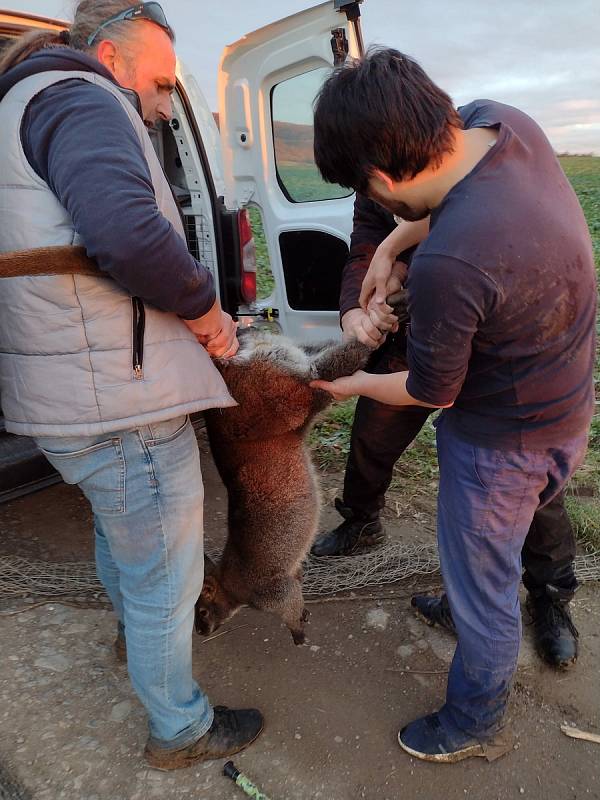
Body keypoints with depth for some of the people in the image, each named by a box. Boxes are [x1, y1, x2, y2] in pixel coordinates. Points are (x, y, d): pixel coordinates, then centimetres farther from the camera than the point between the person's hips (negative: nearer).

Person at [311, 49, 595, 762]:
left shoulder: (447, 263, -37)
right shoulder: (502, 122, -13)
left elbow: (431, 391, -19)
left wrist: (354, 384, -3)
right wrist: (387, 250, -1)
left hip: (505, 440, -8)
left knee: (482, 585, 13)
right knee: (488, 556, 31)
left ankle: (474, 725, 39)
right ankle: (467, 605, 60)